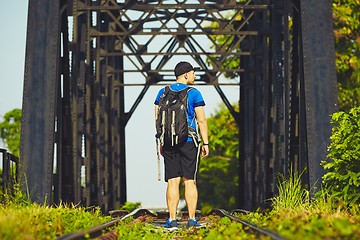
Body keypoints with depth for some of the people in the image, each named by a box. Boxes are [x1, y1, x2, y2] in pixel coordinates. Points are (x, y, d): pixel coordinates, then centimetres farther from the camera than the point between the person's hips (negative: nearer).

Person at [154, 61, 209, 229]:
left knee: (173, 182, 2)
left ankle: (172, 219, -3)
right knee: (190, 182, 1)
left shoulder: (162, 93, 8)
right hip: (189, 142, -3)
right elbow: (201, 120, -5)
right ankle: (192, 220, -1)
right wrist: (205, 143, 0)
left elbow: (157, 119, 9)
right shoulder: (194, 94, -3)